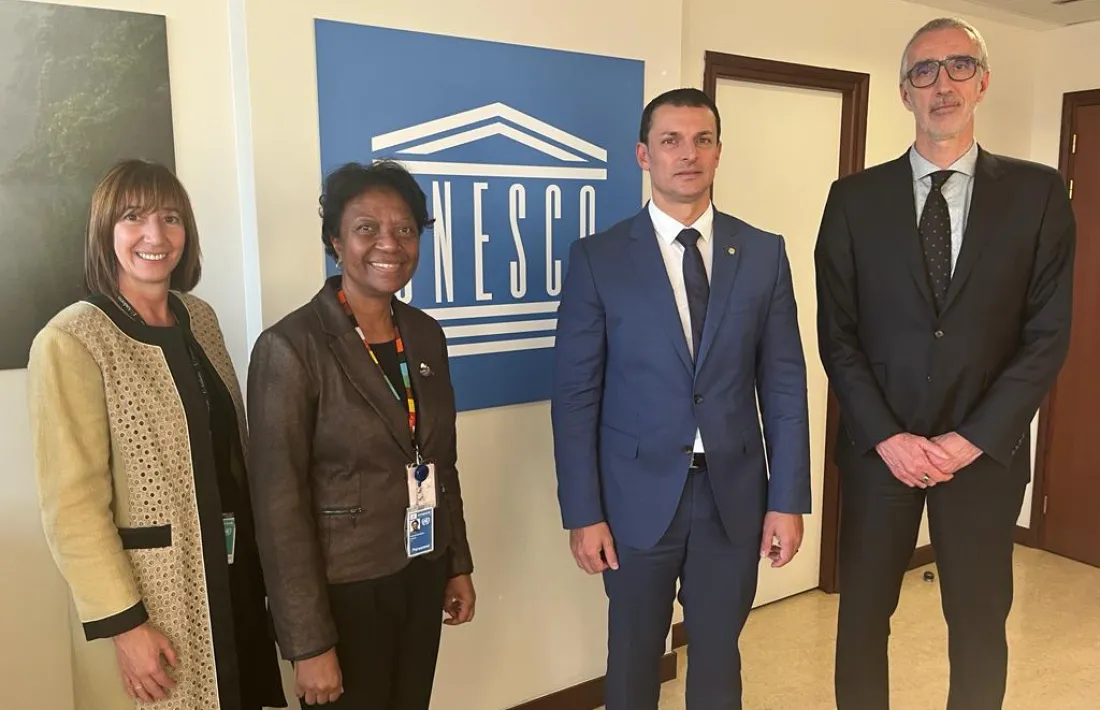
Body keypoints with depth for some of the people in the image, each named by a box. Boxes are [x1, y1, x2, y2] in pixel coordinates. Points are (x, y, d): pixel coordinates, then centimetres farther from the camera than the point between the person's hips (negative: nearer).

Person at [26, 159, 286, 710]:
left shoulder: (200, 319, 4)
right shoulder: (71, 341, -15)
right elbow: (71, 503, -16)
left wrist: (256, 552, 10)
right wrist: (123, 622, -16)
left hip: (234, 572, 6)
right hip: (148, 592, -6)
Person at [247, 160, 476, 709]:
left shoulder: (426, 334, 1)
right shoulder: (291, 347, -17)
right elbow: (280, 504, -17)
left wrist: (458, 564, 11)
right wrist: (309, 642, -15)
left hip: (421, 577, 6)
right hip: (344, 589, -5)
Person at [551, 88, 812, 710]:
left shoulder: (764, 253, 1)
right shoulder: (598, 258, -6)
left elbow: (784, 384, 1)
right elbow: (575, 395, -6)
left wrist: (788, 499, -2)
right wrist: (583, 513, -8)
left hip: (736, 495, 2)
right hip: (639, 495, -1)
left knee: (719, 656, 18)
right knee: (634, 659, 17)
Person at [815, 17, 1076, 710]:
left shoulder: (1038, 192, 1)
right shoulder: (855, 197, 1)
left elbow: (1049, 334, -3)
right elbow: (837, 333, -2)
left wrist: (972, 439, -11)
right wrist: (887, 436, -11)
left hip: (986, 447, 1)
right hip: (877, 446, 0)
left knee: (980, 623, 15)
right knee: (863, 617, 11)